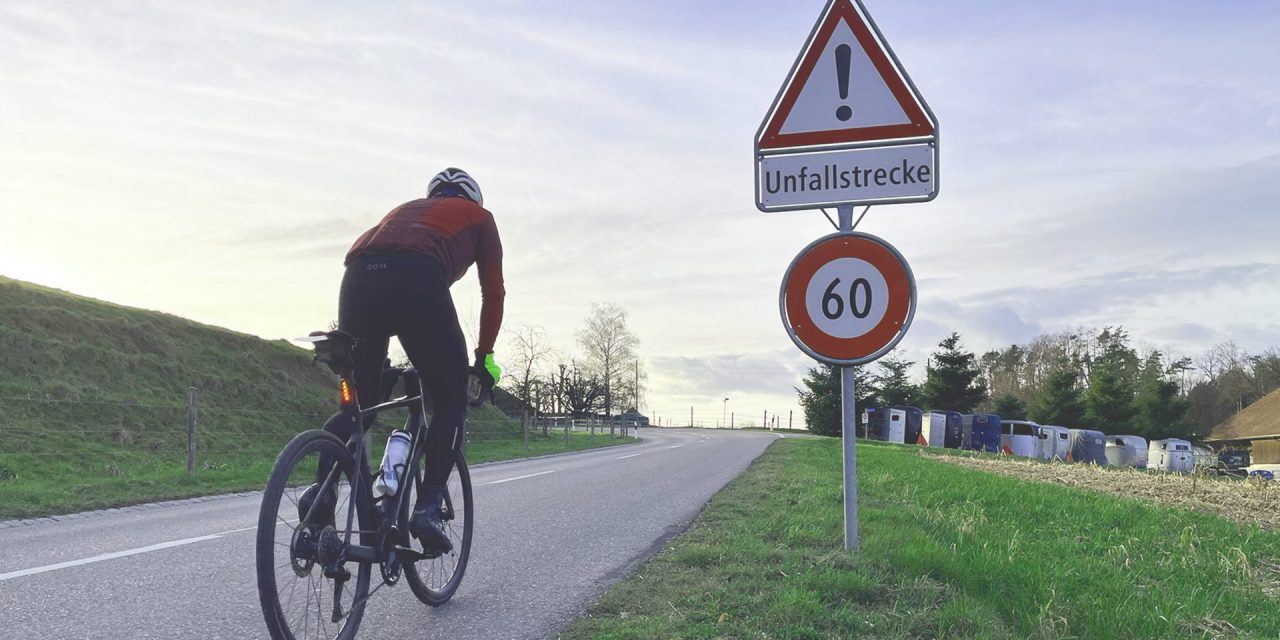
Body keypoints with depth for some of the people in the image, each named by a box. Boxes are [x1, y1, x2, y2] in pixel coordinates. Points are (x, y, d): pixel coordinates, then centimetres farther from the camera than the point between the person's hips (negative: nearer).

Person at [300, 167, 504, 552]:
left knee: (358, 400, 17)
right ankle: (428, 506, -1)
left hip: (357, 277, 5)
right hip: (418, 282, -4)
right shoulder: (478, 216, 31)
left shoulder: (407, 208, 42)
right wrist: (486, 354, 32)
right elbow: (493, 291, 23)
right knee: (450, 401, 10)